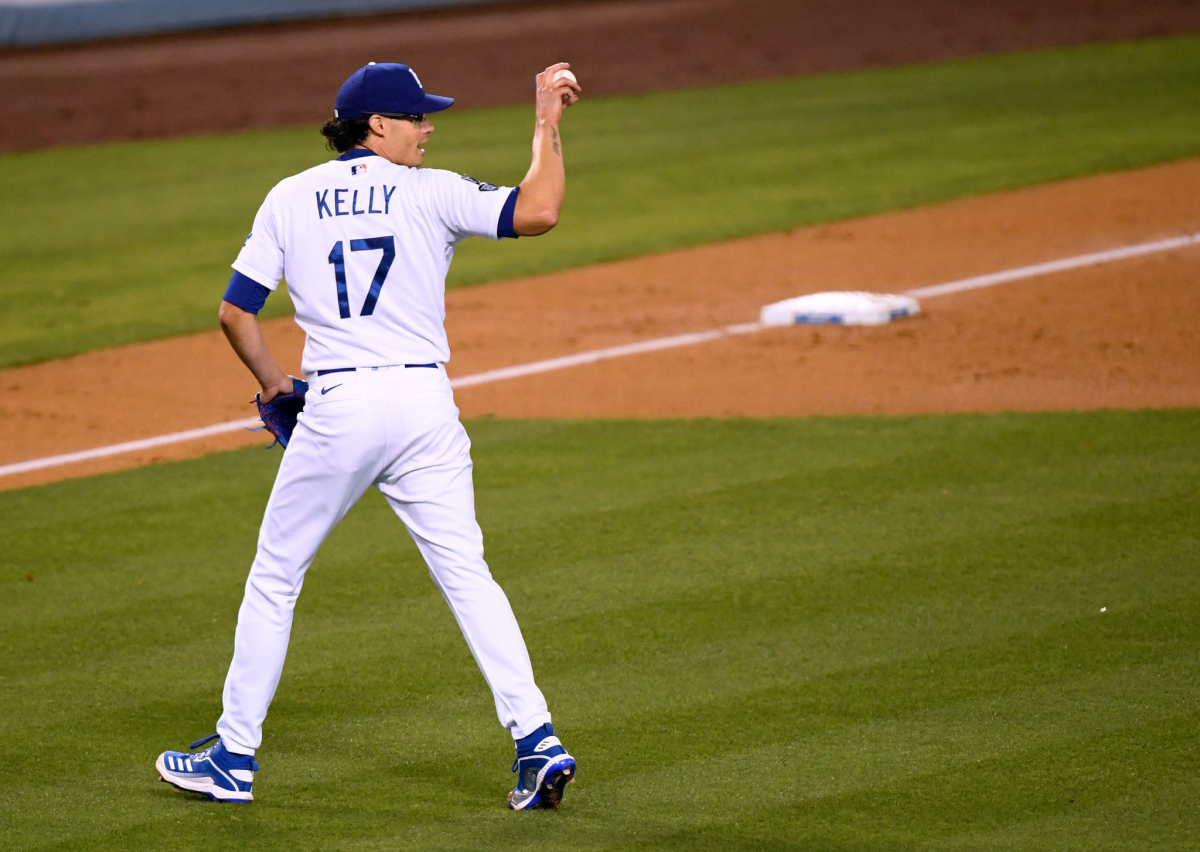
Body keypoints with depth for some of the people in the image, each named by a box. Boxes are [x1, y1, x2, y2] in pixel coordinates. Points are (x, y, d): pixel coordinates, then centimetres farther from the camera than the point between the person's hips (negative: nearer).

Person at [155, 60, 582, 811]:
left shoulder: (291, 199, 8)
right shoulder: (431, 193, 1)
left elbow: (236, 311, 8)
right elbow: (538, 212, -12)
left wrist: (272, 380, 24)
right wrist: (548, 124, 0)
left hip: (336, 406, 0)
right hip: (424, 401, 0)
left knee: (275, 578, 13)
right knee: (466, 574, 5)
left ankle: (234, 757, 15)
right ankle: (537, 742, -5)